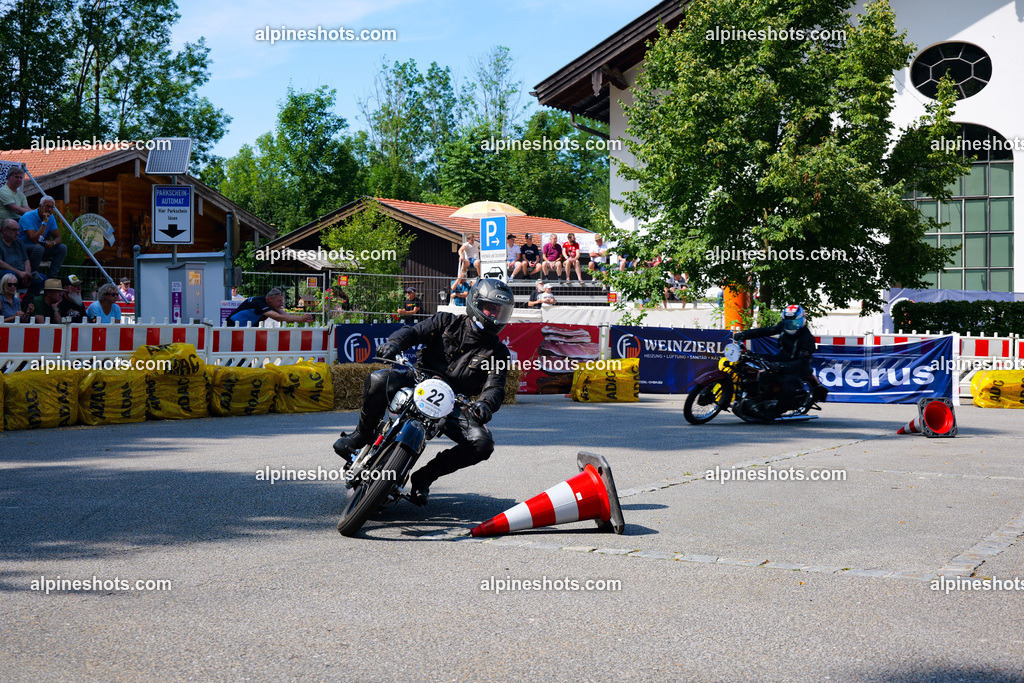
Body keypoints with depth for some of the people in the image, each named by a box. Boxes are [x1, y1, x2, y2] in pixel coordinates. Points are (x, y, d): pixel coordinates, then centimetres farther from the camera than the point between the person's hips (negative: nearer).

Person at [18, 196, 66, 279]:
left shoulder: (50, 217, 2)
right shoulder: (28, 217, -21)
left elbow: (58, 237, 0)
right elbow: (35, 240, -32)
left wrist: (52, 243, -25)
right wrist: (44, 222, -30)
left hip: (42, 247, 7)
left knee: (62, 247, -10)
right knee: (38, 247, -37)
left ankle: (51, 276, -8)